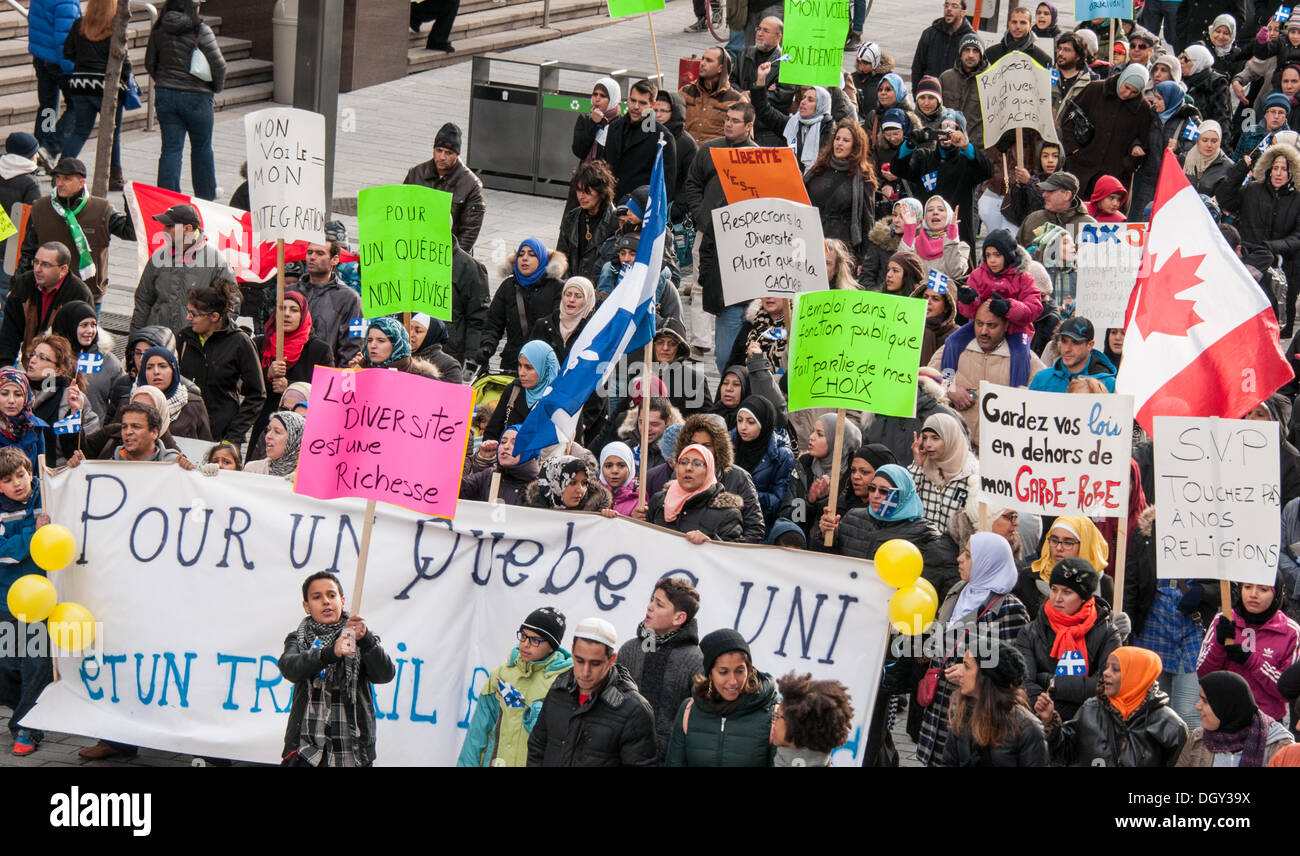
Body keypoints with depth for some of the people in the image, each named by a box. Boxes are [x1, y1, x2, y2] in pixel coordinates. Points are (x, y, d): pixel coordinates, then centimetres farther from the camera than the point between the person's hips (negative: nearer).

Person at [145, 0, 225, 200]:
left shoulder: (158, 31, 1)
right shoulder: (200, 30, -13)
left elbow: (149, 63, 11)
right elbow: (218, 64, -14)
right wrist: (217, 87, 4)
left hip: (165, 94, 3)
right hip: (196, 97, -3)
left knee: (171, 148, 6)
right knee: (202, 148, 14)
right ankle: (205, 197, 26)